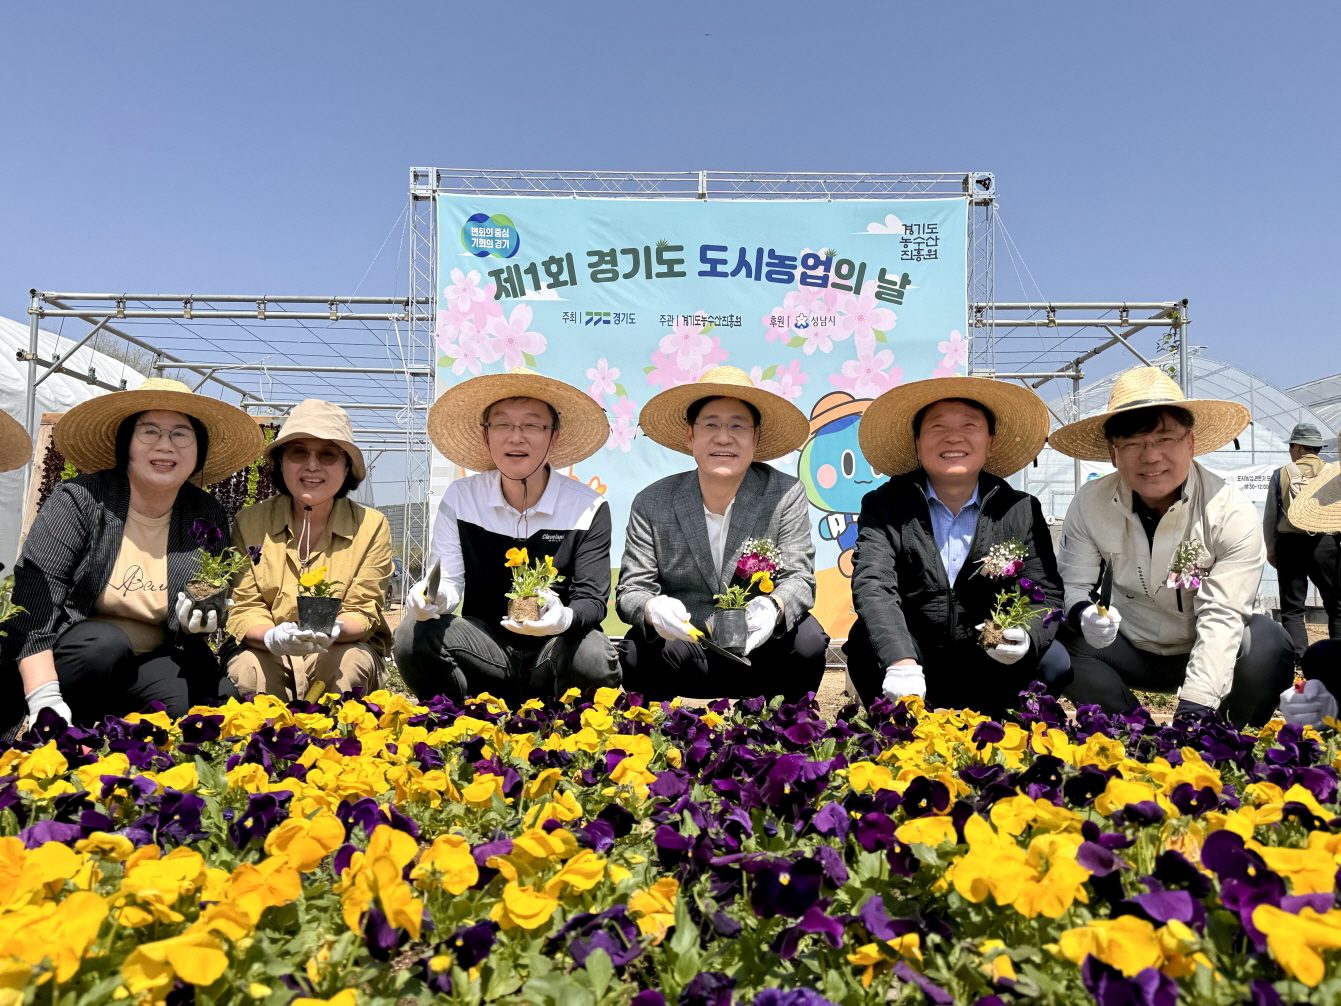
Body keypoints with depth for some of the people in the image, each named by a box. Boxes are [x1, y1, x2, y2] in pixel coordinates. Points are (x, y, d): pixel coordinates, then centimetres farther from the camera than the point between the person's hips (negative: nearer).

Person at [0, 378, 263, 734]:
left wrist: (194, 623, -17)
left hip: (151, 664, 2)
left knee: (220, 703, -22)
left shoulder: (209, 519, -1)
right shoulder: (78, 501, -11)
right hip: (64, 658, -2)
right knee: (105, 643, -34)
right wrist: (44, 697, -30)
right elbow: (32, 599, -19)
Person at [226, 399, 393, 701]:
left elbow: (363, 612, -7)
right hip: (265, 651, 0)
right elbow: (243, 608, -5)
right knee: (248, 670, -32)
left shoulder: (372, 526, -5)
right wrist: (274, 637, -29)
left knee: (351, 662, -32)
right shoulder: (249, 523, -2)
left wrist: (333, 631, -32)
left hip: (343, 651, 0)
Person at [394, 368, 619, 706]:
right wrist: (436, 597, -28)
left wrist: (564, 618, -35)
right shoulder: (459, 499, 0)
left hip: (556, 651, -1)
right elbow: (449, 581, -3)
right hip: (484, 648, 2)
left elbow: (593, 601, -11)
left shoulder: (589, 508, -6)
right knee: (414, 634, -25)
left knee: (593, 657, -33)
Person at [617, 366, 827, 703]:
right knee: (636, 655, -31)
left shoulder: (786, 495, -4)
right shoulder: (651, 504, -3)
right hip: (683, 651, 0)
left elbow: (799, 578, -10)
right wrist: (652, 609, -31)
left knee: (807, 640, -30)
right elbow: (631, 589, -5)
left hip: (759, 652, 1)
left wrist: (773, 607, -35)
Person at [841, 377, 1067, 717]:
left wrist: (1025, 636, -26)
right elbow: (873, 586, -17)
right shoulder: (883, 506, -2)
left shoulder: (1022, 511, 4)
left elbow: (1045, 594, -1)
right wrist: (901, 662, -34)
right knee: (867, 642, -30)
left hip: (987, 674, 2)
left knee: (1053, 662, -23)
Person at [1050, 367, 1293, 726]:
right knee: (1059, 642, -26)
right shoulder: (1090, 504, -13)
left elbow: (1221, 618, -25)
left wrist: (1193, 709, -34)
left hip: (1209, 655, -1)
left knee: (1267, 644, -30)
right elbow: (1071, 585, -7)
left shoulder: (1232, 512, -19)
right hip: (1131, 651, 1)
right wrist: (1082, 614, -34)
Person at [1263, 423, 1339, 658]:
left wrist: (1270, 549, 13)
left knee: (1292, 610, 5)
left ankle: (1297, 662, -2)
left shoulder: (1281, 474, 3)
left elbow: (1270, 516, 4)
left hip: (1289, 544, 0)